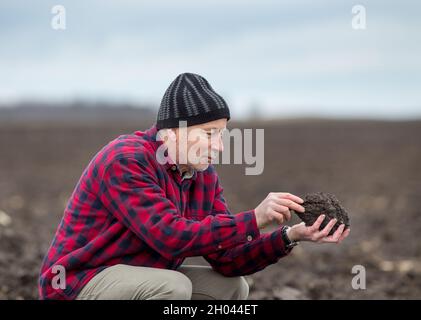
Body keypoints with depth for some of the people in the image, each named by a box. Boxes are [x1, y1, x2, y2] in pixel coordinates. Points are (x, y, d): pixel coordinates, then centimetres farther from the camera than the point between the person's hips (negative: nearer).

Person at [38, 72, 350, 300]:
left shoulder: (205, 176, 1)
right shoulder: (126, 161, -24)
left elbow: (227, 258, -3)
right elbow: (172, 237, -33)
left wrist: (290, 237, -18)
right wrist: (254, 219, -32)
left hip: (142, 278, 9)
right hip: (80, 284, -9)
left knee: (232, 287, 5)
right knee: (173, 287, -31)